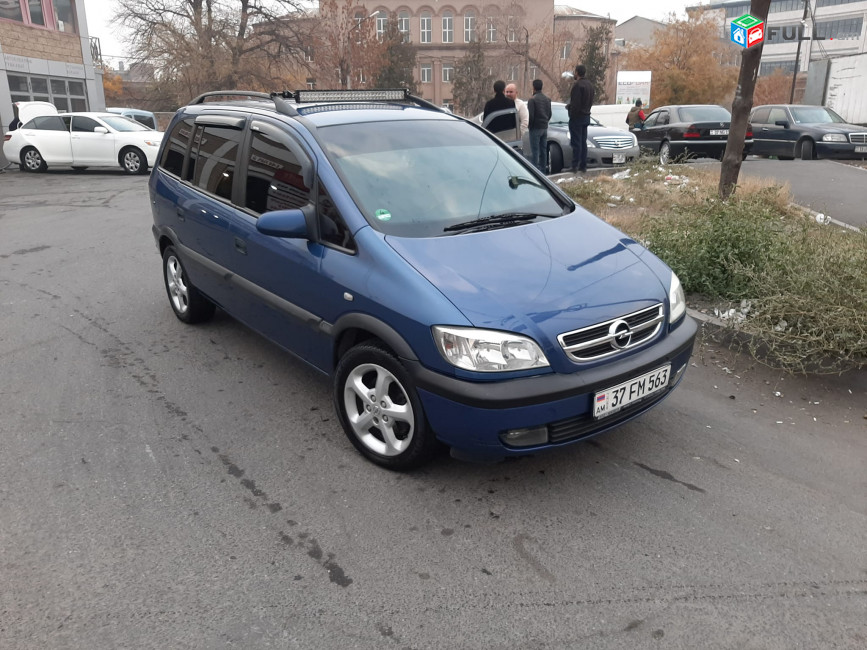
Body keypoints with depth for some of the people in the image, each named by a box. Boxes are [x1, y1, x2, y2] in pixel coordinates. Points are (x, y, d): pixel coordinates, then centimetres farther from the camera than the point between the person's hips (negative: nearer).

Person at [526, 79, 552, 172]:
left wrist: (529, 125, -1)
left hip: (535, 128, -7)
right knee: (543, 150, 12)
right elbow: (549, 114, 14)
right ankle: (543, 170, 16)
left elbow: (530, 115, -15)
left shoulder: (532, 99, -14)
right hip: (545, 128, 7)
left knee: (534, 151, -6)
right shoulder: (547, 99, 9)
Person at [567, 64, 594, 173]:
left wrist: (572, 115, -13)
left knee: (576, 143, -7)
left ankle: (575, 166, -7)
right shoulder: (590, 85, 12)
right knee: (583, 142, 11)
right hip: (586, 117, 8)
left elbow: (575, 103, -20)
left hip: (577, 117, -8)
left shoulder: (577, 85, -16)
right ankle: (583, 166, 13)